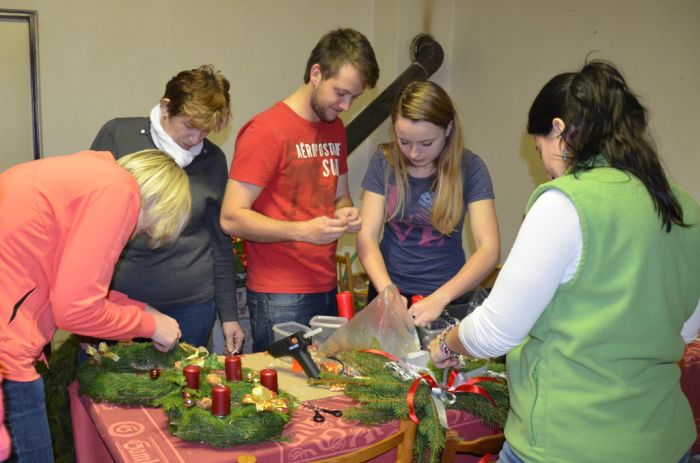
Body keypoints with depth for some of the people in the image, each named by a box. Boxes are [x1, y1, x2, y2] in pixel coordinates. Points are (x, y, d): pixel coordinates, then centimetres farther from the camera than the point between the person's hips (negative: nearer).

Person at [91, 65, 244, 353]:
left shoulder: (213, 159, 1)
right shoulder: (117, 134, -5)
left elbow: (221, 242, 6)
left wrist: (229, 315, 7)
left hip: (190, 304, 1)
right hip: (116, 296, -1)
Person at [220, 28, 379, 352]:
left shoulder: (335, 128, 10)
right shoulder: (265, 131, -13)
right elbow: (231, 218, -15)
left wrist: (346, 213, -2)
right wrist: (303, 231, -24)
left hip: (328, 289, 7)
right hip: (280, 298, -7)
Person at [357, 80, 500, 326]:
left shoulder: (469, 168, -12)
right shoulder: (384, 162, -7)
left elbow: (489, 248, -18)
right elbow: (367, 237, -10)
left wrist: (440, 298, -32)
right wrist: (388, 291, -27)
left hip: (448, 296, -1)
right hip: (389, 290, 2)